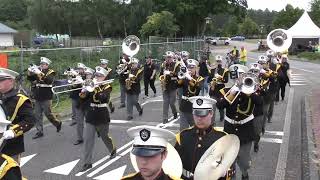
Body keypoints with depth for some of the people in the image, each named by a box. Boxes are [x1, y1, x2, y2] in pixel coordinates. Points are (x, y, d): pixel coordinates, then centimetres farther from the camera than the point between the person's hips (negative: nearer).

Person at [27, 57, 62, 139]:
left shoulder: (50, 72, -5)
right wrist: (29, 73, -11)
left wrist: (40, 74, -32)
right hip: (37, 98, 6)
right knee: (37, 115, 6)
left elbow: (49, 80, -24)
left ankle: (58, 123, 25)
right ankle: (39, 132, 12)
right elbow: (30, 79, 8)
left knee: (48, 114, 1)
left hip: (46, 98, -6)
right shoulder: (38, 71, 12)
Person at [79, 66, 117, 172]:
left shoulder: (107, 87, -4)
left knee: (105, 137, 14)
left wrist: (94, 89, -35)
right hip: (90, 118, 3)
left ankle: (113, 150, 44)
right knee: (88, 140, -3)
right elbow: (83, 96, -4)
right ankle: (87, 163, 3)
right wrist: (83, 91, -25)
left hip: (102, 118, -3)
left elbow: (103, 97, -24)